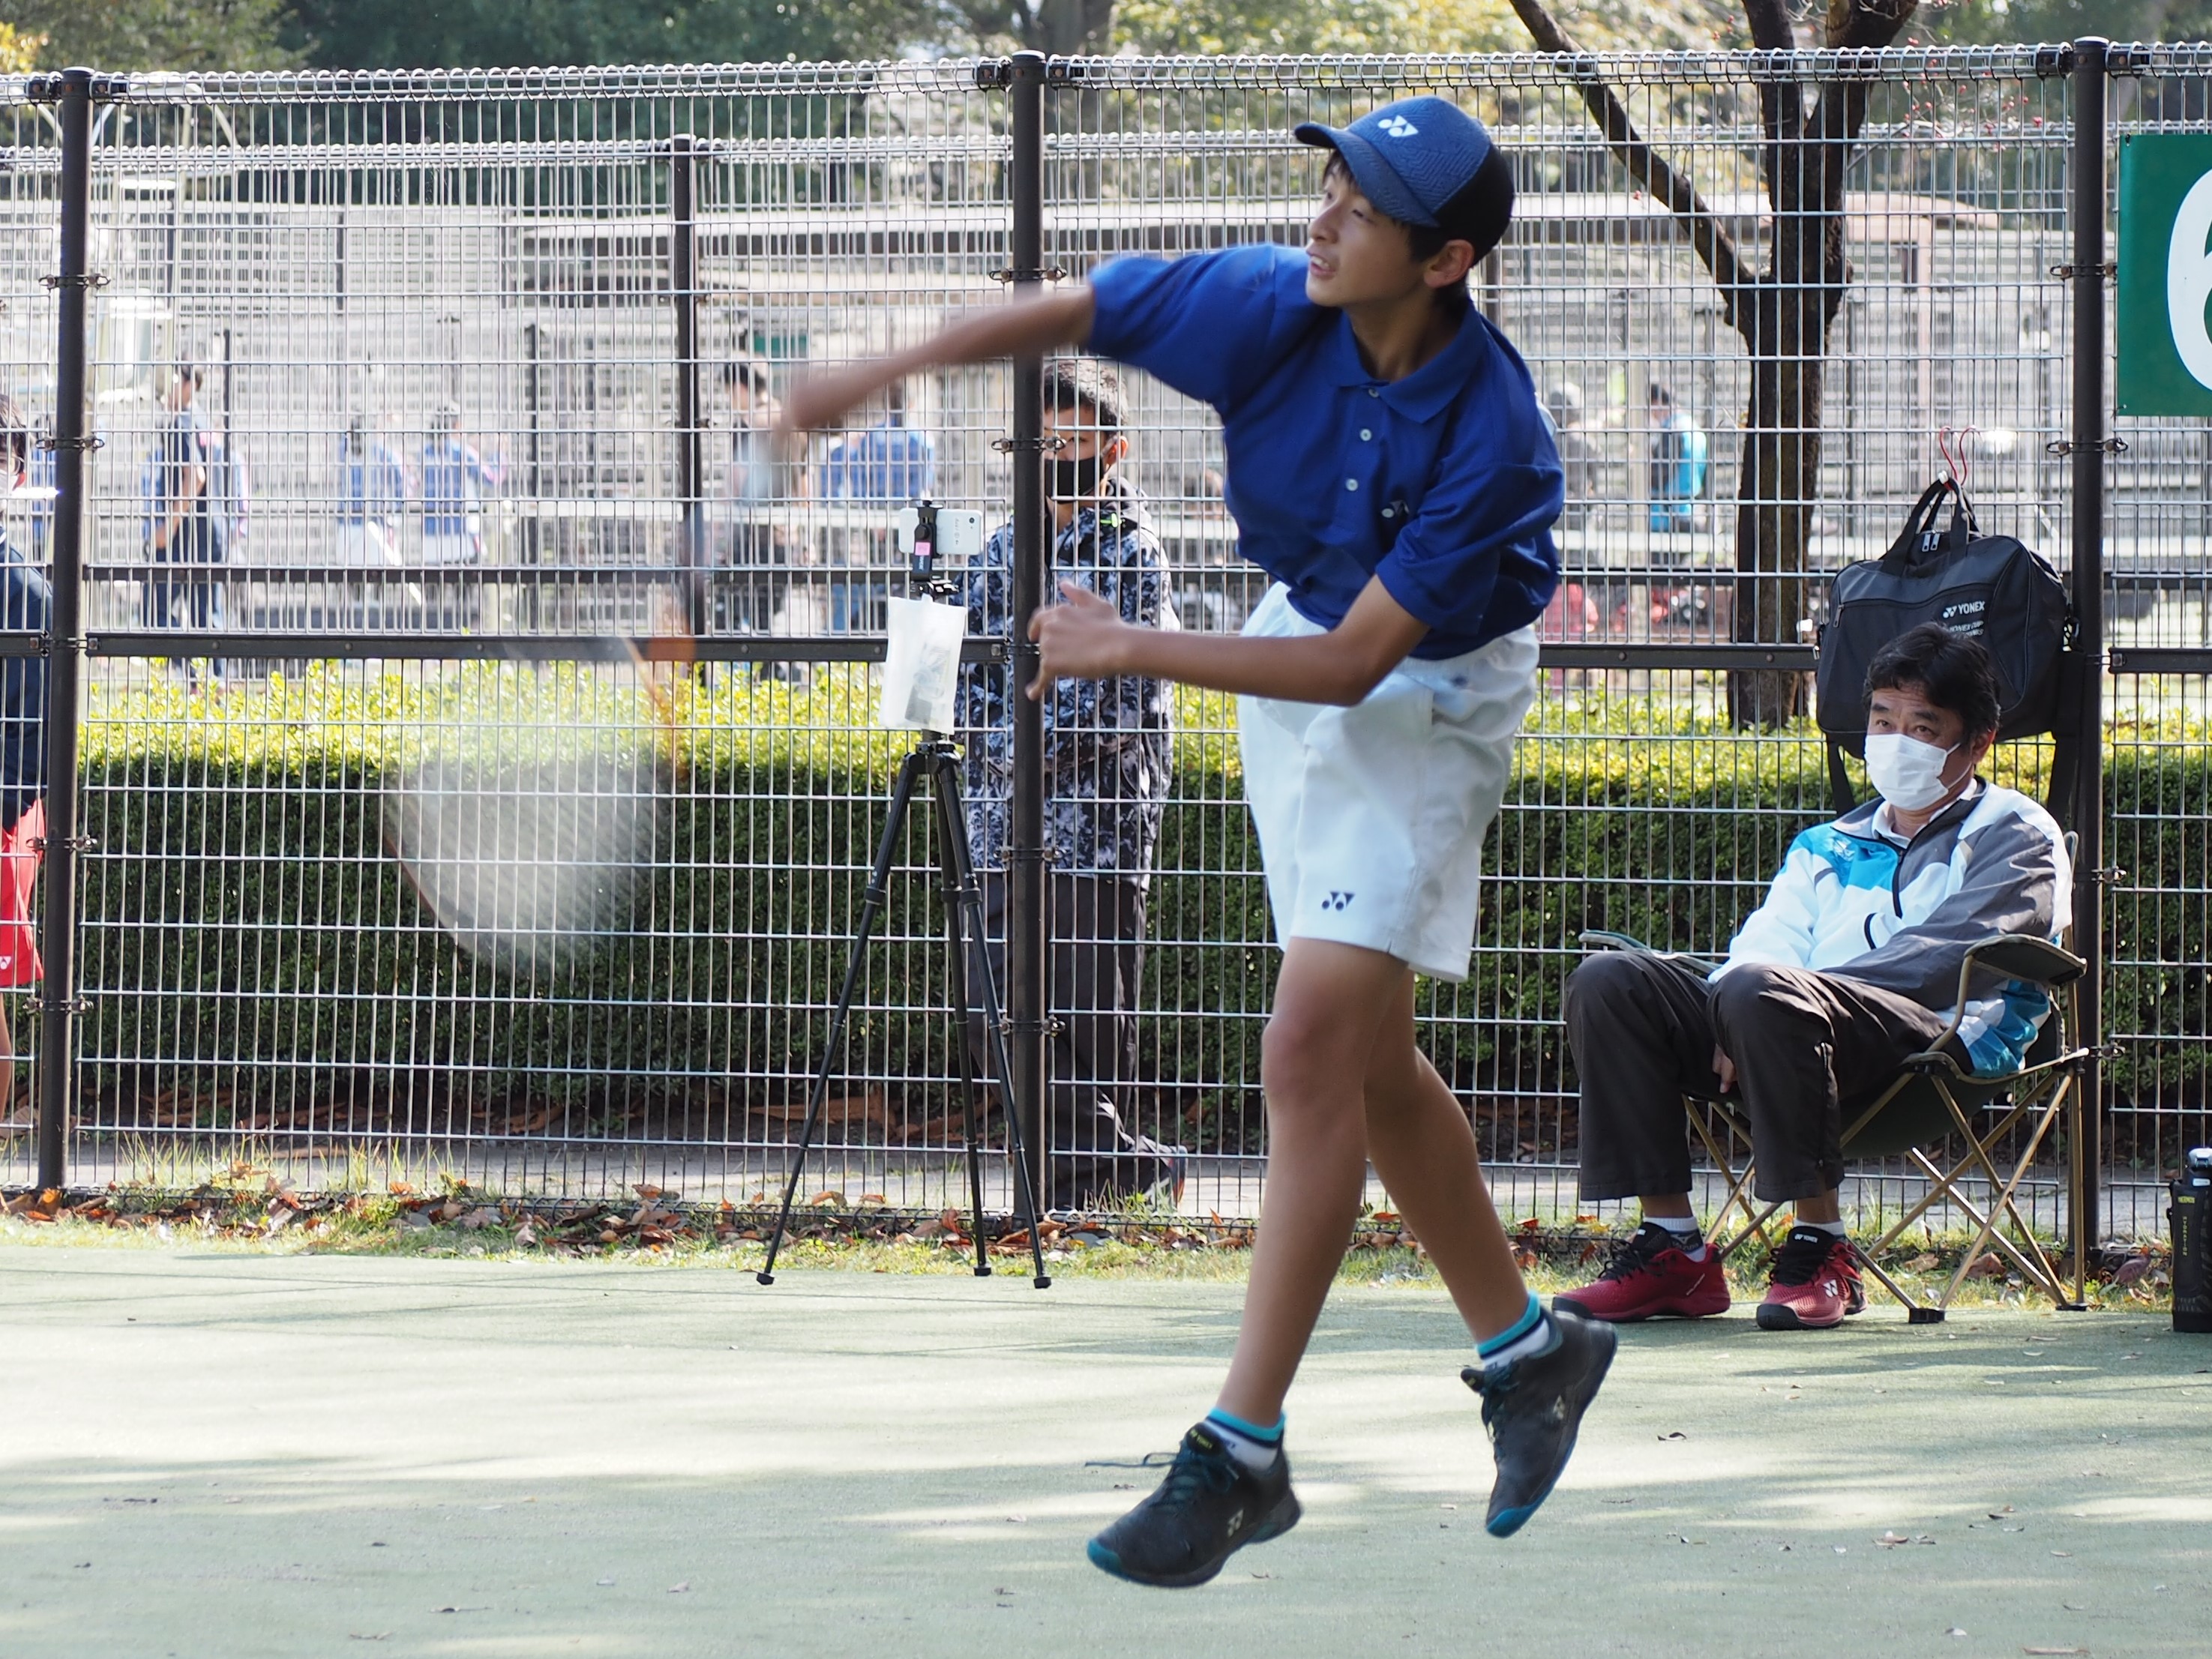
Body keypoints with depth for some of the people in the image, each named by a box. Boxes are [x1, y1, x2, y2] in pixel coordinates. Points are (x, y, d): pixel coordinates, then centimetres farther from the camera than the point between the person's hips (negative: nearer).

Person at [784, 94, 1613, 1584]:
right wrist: (892, 369, -14)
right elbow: (1069, 317, -5)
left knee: (1312, 1049, -17)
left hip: (1428, 702, -6)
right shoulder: (1272, 308, -20)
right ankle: (1528, 1349, 33)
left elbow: (1356, 663, -29)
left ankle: (1243, 1451, -15)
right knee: (1370, 1062, 14)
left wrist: (1130, 651, -26)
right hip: (1302, 642, 6)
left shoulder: (1493, 440, -32)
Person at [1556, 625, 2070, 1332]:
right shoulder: (1826, 847, 31)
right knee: (1610, 982, -12)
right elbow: (1767, 943, 15)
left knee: (1764, 992, -36)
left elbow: (1939, 956, -5)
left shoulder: (2013, 836, 11)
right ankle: (1672, 1249, -18)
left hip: (1939, 1034, -7)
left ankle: (1821, 1248, -27)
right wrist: (1729, 1023, -12)